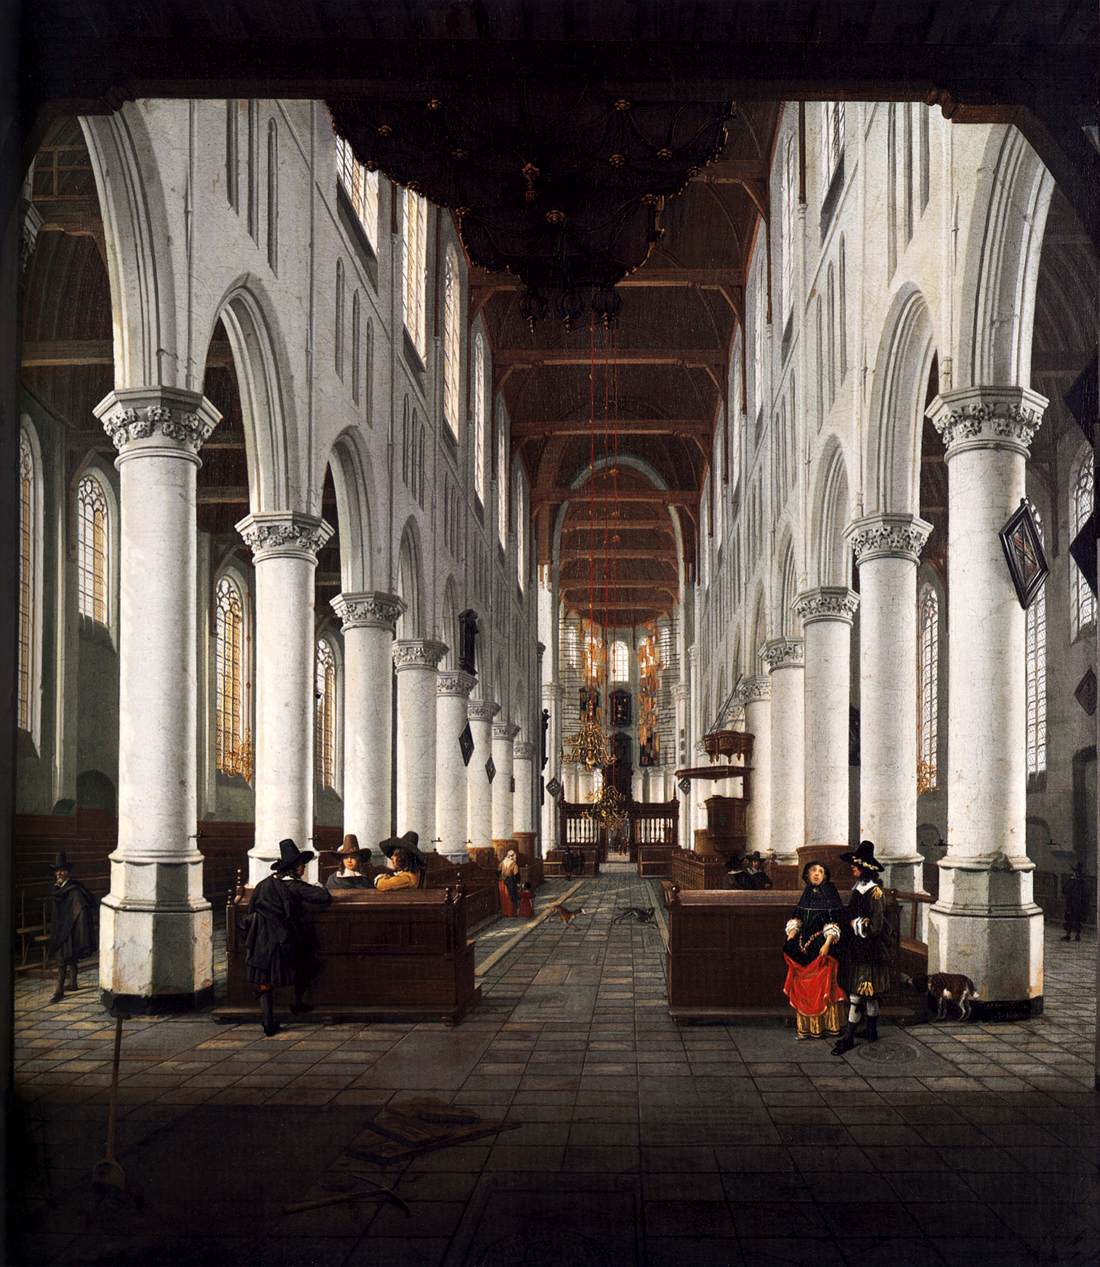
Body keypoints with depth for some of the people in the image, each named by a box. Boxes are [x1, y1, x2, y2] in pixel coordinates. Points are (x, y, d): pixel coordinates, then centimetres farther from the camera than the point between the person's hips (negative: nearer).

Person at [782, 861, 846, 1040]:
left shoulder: (830, 894, -5)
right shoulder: (807, 894, 11)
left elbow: (834, 923, -11)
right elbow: (796, 918, 15)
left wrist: (827, 944, -20)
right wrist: (790, 938, 2)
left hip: (821, 946, -6)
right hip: (803, 945, 6)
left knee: (822, 986, -3)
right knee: (803, 986, 7)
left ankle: (824, 1024, 4)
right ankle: (806, 1025, 15)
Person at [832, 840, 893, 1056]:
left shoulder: (874, 893, -16)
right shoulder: (858, 890, 10)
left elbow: (874, 926, -19)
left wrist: (854, 923, -9)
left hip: (868, 953, -8)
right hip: (856, 951, 8)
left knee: (857, 994, -7)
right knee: (868, 994, 15)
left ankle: (848, 1038, -5)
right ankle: (872, 1032, 23)